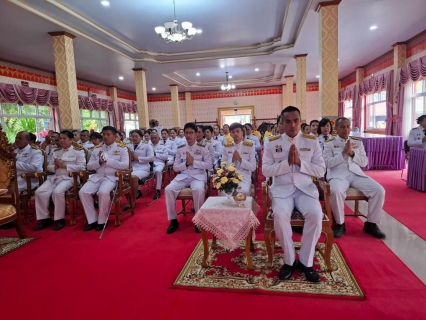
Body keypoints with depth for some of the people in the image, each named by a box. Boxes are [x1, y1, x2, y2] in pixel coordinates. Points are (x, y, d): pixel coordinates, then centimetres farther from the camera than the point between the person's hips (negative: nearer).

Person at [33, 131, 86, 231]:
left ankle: (60, 219, -16)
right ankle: (44, 218, -6)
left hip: (69, 178, -6)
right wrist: (55, 167, -1)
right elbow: (49, 167, 23)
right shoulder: (56, 152, 24)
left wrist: (65, 165, -12)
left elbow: (81, 167, -9)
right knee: (40, 192, -19)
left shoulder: (78, 151, 4)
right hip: (55, 177, 6)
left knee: (57, 192, -33)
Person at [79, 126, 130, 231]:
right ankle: (92, 220, -4)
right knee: (83, 192, -19)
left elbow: (125, 165, -11)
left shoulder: (121, 148, 2)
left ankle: (102, 220, -11)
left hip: (113, 177, -5)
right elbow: (89, 166, 12)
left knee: (103, 192, -33)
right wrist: (99, 161, -9)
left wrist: (108, 160, -14)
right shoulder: (97, 148, 15)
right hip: (97, 176, 5)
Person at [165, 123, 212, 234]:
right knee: (168, 189, -23)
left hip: (198, 176, -3)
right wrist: (186, 163, -12)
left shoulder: (202, 148, 1)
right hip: (183, 176, 3)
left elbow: (209, 165, -5)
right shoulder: (180, 148, 8)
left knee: (198, 190, -36)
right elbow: (175, 167, 7)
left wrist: (194, 162, -15)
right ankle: (173, 220, -7)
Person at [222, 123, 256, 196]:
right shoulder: (226, 147, 10)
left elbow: (253, 167, 0)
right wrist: (232, 159, -10)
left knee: (244, 191, -32)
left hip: (244, 177, -1)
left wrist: (240, 159, -13)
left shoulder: (249, 146, 5)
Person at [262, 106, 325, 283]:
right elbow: (265, 170, -3)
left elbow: (321, 170, 2)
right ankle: (289, 260, -6)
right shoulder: (272, 143, 4)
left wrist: (300, 162, -13)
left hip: (306, 188, 1)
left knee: (315, 214, -27)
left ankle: (306, 261, -6)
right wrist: (287, 162, -15)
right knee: (280, 215, -30)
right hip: (282, 189, -1)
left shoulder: (312, 141, 6)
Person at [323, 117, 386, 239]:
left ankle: (371, 224, 1)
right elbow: (327, 163, -4)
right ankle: (340, 224, -12)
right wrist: (344, 153, -12)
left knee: (379, 190, -18)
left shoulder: (358, 142, 19)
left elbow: (364, 162, 12)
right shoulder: (329, 143, 7)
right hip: (338, 174, -4)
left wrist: (352, 153, -5)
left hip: (356, 174, 4)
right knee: (336, 192, -37)